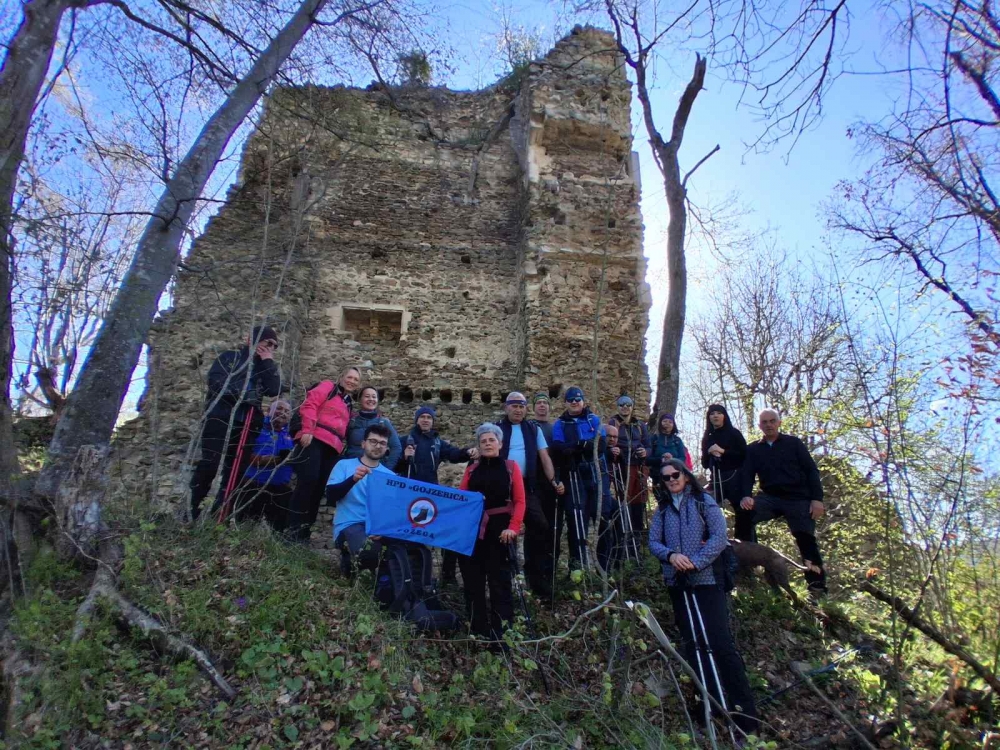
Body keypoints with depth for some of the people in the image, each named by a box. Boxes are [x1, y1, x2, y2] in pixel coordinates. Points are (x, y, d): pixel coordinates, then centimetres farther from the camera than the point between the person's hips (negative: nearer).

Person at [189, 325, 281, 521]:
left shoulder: (264, 367, 22)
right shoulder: (230, 357, 10)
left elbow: (274, 390, 3)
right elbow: (216, 380, -7)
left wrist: (269, 362, 3)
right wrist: (241, 394, -16)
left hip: (246, 425, 5)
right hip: (220, 418, -5)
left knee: (236, 472, 1)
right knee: (208, 466, -12)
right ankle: (190, 513, -4)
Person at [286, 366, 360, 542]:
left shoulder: (348, 404, 30)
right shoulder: (328, 387, 9)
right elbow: (309, 405, -5)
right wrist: (307, 430, -16)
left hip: (332, 448, 7)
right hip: (314, 440, -7)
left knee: (319, 487, 1)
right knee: (308, 481, -18)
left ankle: (304, 529, 3)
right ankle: (293, 528, -17)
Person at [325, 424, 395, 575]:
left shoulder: (390, 476, 14)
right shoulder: (345, 465, 6)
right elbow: (331, 497, -7)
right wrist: (353, 479, -23)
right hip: (350, 525, -3)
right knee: (369, 552, -36)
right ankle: (351, 559, 2)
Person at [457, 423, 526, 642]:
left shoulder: (511, 466, 4)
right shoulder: (472, 469, 12)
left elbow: (520, 501, -2)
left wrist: (513, 528, -14)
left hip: (499, 529, -3)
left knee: (499, 582, -2)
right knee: (473, 582, 8)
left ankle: (501, 633, 3)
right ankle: (476, 630, 19)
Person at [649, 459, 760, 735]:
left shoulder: (703, 501, 1)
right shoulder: (662, 510, 13)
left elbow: (719, 537, -9)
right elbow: (653, 542, 6)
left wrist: (696, 563, -19)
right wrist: (671, 555, -15)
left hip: (707, 580, -5)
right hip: (678, 584, 5)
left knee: (721, 643, -11)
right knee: (693, 646, 6)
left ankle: (745, 714, -5)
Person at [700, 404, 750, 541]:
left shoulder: (734, 433, 6)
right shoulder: (707, 438, 16)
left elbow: (745, 454, -2)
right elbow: (704, 463, 16)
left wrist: (723, 451, -11)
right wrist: (709, 452, -4)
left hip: (735, 477, -4)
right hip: (716, 480, 4)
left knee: (742, 511, -10)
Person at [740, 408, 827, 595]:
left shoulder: (793, 443, 6)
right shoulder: (753, 449, 11)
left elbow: (811, 470, 2)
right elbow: (747, 475, 3)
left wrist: (817, 499, -8)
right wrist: (746, 496, -17)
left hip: (798, 498, -1)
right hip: (770, 497, 2)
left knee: (806, 540, -6)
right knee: (745, 512, -25)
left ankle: (817, 586, 2)